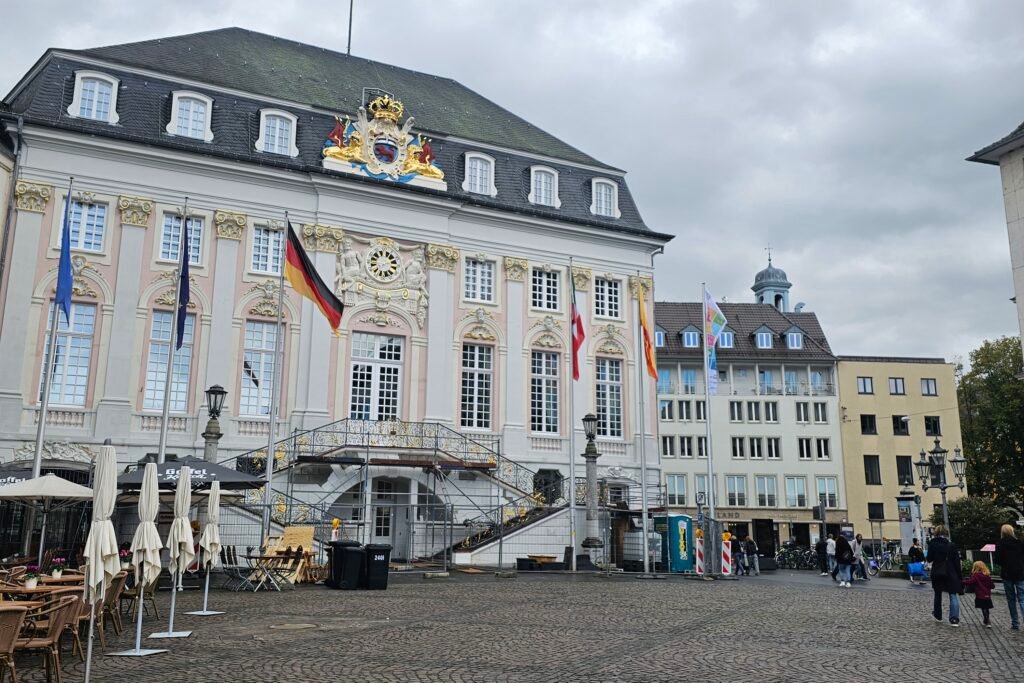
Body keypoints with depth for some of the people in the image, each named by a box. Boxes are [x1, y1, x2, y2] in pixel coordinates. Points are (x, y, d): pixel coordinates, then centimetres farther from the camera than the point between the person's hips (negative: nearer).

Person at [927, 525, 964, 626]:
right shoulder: (951, 544, -6)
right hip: (950, 573, -1)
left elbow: (929, 559, -3)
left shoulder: (932, 544, -5)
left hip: (937, 573, 1)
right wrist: (960, 575, 0)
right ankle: (954, 619, -9)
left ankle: (938, 616, 29)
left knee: (938, 594, 18)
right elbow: (956, 561, -5)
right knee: (953, 595, 2)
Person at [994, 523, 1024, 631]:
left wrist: (994, 557, 11)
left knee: (1011, 599, 11)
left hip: (1007, 574, -1)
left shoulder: (1000, 544, -7)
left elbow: (997, 560, -9)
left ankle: (1015, 624, 11)